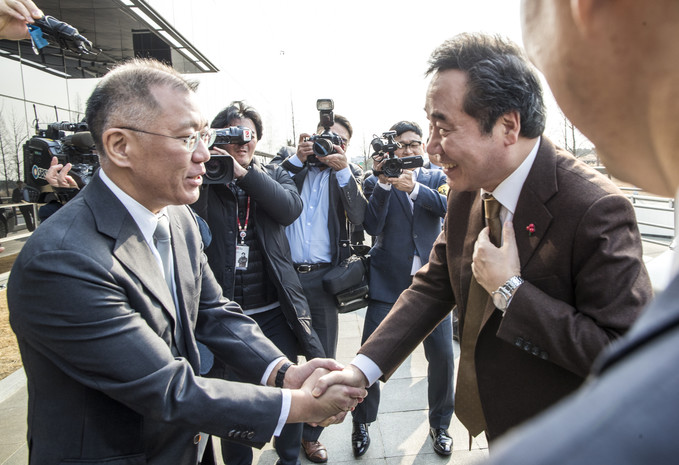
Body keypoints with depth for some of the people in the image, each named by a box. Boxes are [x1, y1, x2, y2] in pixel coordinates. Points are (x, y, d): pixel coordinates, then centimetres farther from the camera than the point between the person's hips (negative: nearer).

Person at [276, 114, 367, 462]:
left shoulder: (348, 173, 9)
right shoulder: (290, 165, 9)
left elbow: (359, 217, -6)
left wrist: (342, 170, -14)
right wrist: (297, 159, -10)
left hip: (323, 276, 0)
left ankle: (311, 433, 27)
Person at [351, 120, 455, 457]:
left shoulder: (436, 179, 10)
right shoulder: (375, 183, 4)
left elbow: (450, 206, -10)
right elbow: (372, 226, -9)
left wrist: (414, 188, -24)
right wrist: (383, 183, -18)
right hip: (388, 281, -1)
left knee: (442, 356, 5)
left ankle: (440, 424, 29)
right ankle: (362, 423, 24)